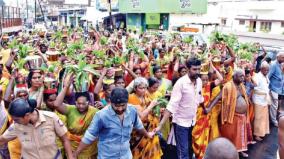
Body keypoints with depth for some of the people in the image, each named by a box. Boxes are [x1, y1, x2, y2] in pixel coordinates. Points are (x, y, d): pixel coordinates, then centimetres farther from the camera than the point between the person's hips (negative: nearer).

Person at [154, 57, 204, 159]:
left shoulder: (199, 81, -2)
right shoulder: (181, 83, -22)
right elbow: (172, 105, -26)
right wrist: (160, 125, -29)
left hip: (193, 121, 6)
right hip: (181, 122, -6)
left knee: (190, 150, 18)